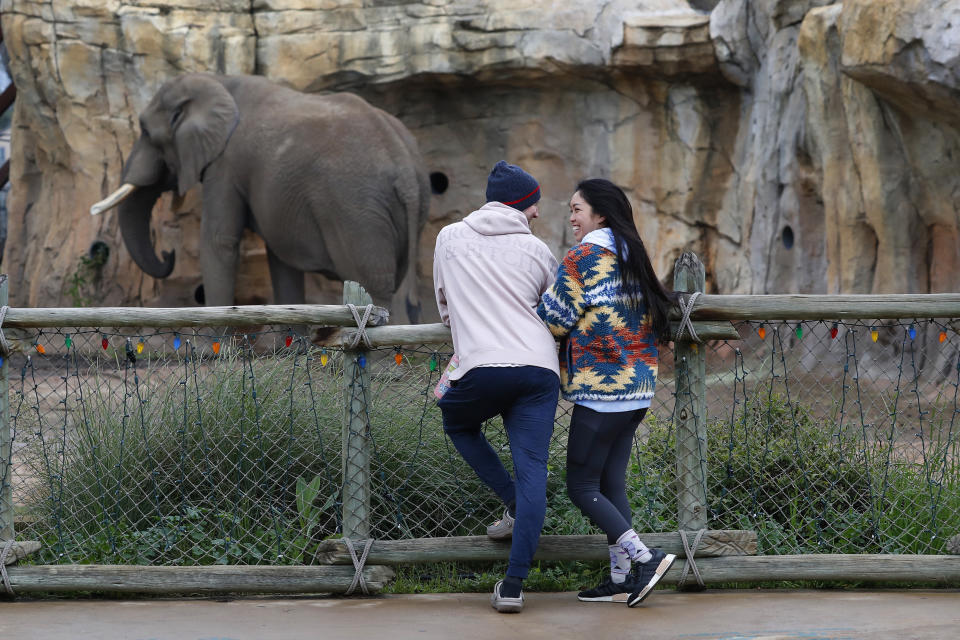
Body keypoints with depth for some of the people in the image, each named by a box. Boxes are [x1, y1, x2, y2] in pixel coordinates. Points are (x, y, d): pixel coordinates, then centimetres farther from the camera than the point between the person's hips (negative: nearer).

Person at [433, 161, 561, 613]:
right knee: (532, 469, 0)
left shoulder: (450, 237, 13)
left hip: (482, 368, -1)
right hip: (540, 368, 1)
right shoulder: (536, 249, 12)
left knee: (458, 424, 31)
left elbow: (445, 308, 22)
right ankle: (513, 585, -7)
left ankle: (513, 504, 16)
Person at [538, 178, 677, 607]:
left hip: (599, 390, -8)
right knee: (611, 484, 12)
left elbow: (554, 318, -10)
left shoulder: (582, 257, -12)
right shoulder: (633, 257, 14)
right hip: (637, 389, 9)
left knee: (581, 487, -2)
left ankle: (645, 557, -9)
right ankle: (621, 580, 11)